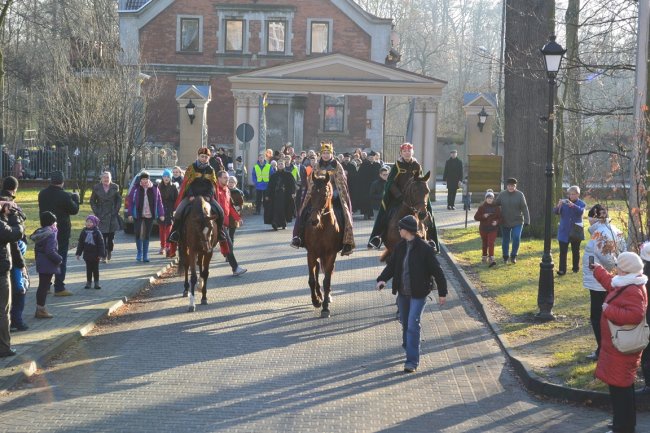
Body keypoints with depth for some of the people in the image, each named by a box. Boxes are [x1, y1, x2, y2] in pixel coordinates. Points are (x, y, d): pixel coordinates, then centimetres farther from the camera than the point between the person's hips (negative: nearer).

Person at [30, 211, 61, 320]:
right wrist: (59, 259, -13)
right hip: (48, 265, -9)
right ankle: (41, 310, 1)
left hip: (40, 263, 9)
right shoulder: (51, 234, -19)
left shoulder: (39, 233, 10)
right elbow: (50, 251, -25)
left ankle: (39, 309, 22)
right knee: (44, 286, -3)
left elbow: (37, 249, 17)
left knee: (42, 286, 16)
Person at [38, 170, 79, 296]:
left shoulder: (42, 194, 2)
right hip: (62, 230, -6)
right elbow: (74, 210, -9)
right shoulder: (65, 196, -18)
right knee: (61, 259, 0)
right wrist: (75, 197, 8)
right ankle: (59, 288, -2)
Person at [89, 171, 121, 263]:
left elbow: (119, 200, 9)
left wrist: (116, 210, -1)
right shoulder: (96, 188, 2)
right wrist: (96, 212, -2)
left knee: (111, 236, 2)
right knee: (103, 236, -8)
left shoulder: (115, 187, 3)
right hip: (101, 216, -1)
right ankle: (104, 255, -7)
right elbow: (92, 201, 8)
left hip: (112, 215, 1)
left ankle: (109, 252, 22)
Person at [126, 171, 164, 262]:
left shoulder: (154, 189, 2)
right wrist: (130, 214, -4)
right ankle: (139, 252, 13)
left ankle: (145, 255, 13)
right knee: (138, 234, -6)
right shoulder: (136, 188, -2)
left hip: (150, 216, 1)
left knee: (147, 235, 6)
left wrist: (161, 214, 0)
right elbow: (130, 201, 1)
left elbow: (159, 202, 4)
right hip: (138, 215, -1)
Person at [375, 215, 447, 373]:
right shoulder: (400, 247, 4)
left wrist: (442, 292, -8)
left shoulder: (424, 248, -15)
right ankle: (409, 348, 39)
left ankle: (412, 361, -7)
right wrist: (382, 279, -13)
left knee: (413, 325, -11)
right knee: (405, 323, 18)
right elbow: (391, 265, 6)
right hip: (403, 293, 7)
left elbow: (436, 271, -10)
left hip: (418, 294, -7)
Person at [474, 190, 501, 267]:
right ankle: (484, 257, 34)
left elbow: (500, 216, 4)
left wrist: (496, 221, -16)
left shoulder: (496, 207, -1)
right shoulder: (482, 207, -2)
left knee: (491, 243, -12)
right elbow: (476, 217, -3)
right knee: (484, 243, 15)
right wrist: (483, 216, -19)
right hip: (483, 228, 1)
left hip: (493, 228, -1)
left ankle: (491, 259, -18)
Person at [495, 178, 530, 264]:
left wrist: (527, 220, -14)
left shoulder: (520, 195, -7)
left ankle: (513, 256, 2)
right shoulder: (502, 194, -4)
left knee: (516, 238, -17)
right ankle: (505, 257, 28)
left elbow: (524, 208, -9)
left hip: (517, 222, -2)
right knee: (505, 240, 10)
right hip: (505, 222, 2)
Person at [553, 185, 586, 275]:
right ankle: (562, 270, -10)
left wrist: (573, 205, -39)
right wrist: (558, 206, -29)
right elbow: (555, 212, -7)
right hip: (564, 231, 0)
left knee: (575, 251, 12)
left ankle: (576, 268, 27)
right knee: (563, 251, -8)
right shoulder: (564, 202, 3)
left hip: (576, 231, 0)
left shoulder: (581, 203, 0)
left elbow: (581, 211, -22)